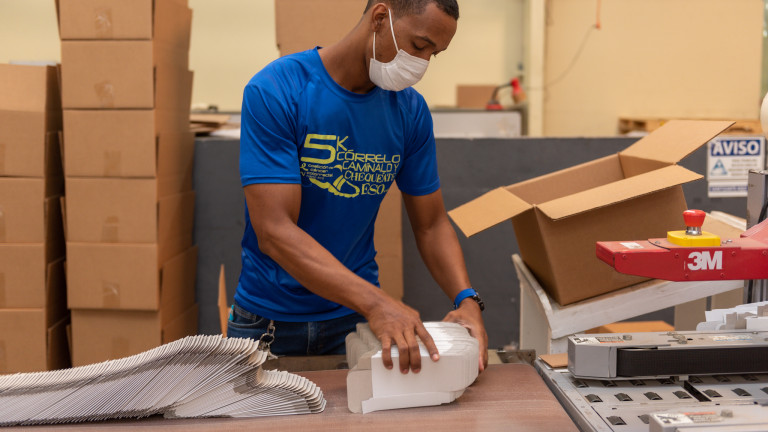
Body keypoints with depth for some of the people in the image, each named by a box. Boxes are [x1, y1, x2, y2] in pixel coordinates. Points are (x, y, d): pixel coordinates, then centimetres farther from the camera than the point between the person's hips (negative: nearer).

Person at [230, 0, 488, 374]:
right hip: (270, 320, -3)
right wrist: (376, 302, -35)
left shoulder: (410, 110, -4)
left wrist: (466, 299, -16)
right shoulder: (273, 92, -19)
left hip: (357, 317, 3)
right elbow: (274, 231, -26)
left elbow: (431, 224, 2)